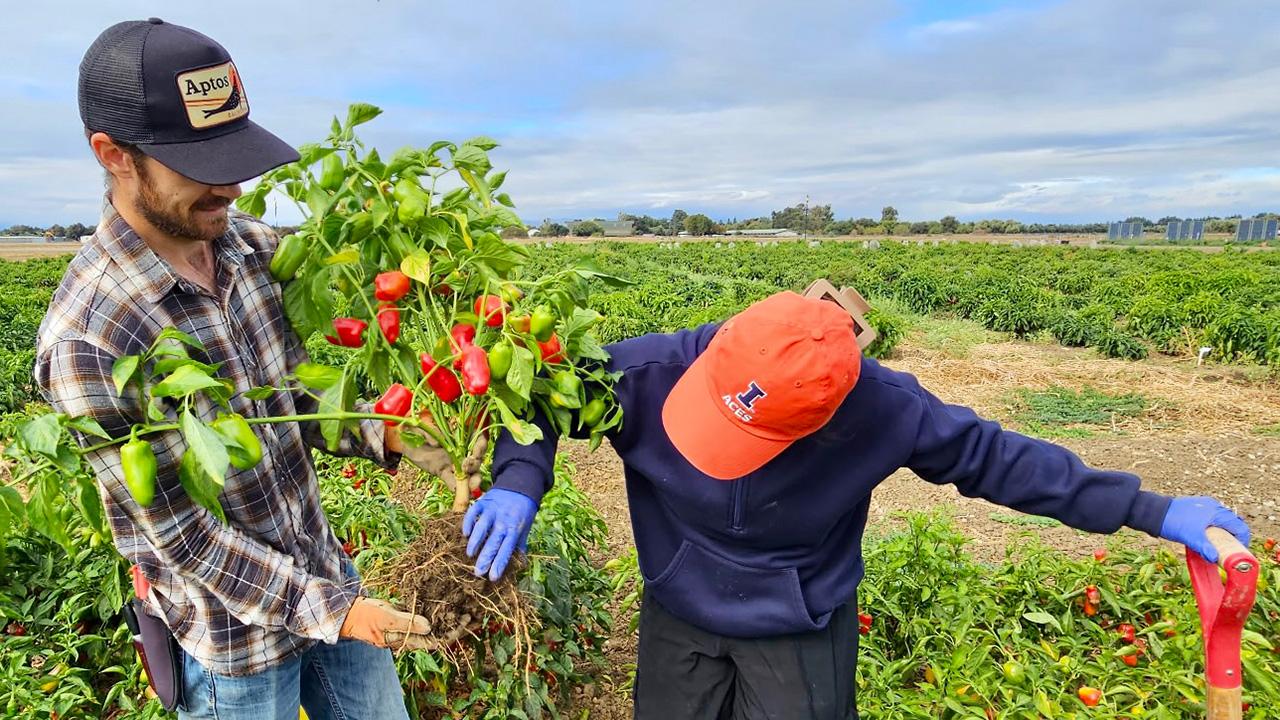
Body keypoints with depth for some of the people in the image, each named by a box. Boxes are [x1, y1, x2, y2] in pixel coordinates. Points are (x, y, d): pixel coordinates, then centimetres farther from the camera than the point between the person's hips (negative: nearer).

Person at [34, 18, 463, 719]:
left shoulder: (258, 246, -7)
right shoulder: (87, 343, -26)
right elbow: (178, 530, -20)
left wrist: (383, 436, -15)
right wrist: (329, 609, -19)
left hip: (328, 572, 6)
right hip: (233, 637, -5)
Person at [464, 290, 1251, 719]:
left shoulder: (877, 407, -29)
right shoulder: (656, 370, -30)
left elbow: (987, 453, -14)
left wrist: (1150, 509, -11)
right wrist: (520, 481, -33)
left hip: (800, 634, -1)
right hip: (679, 614, 2)